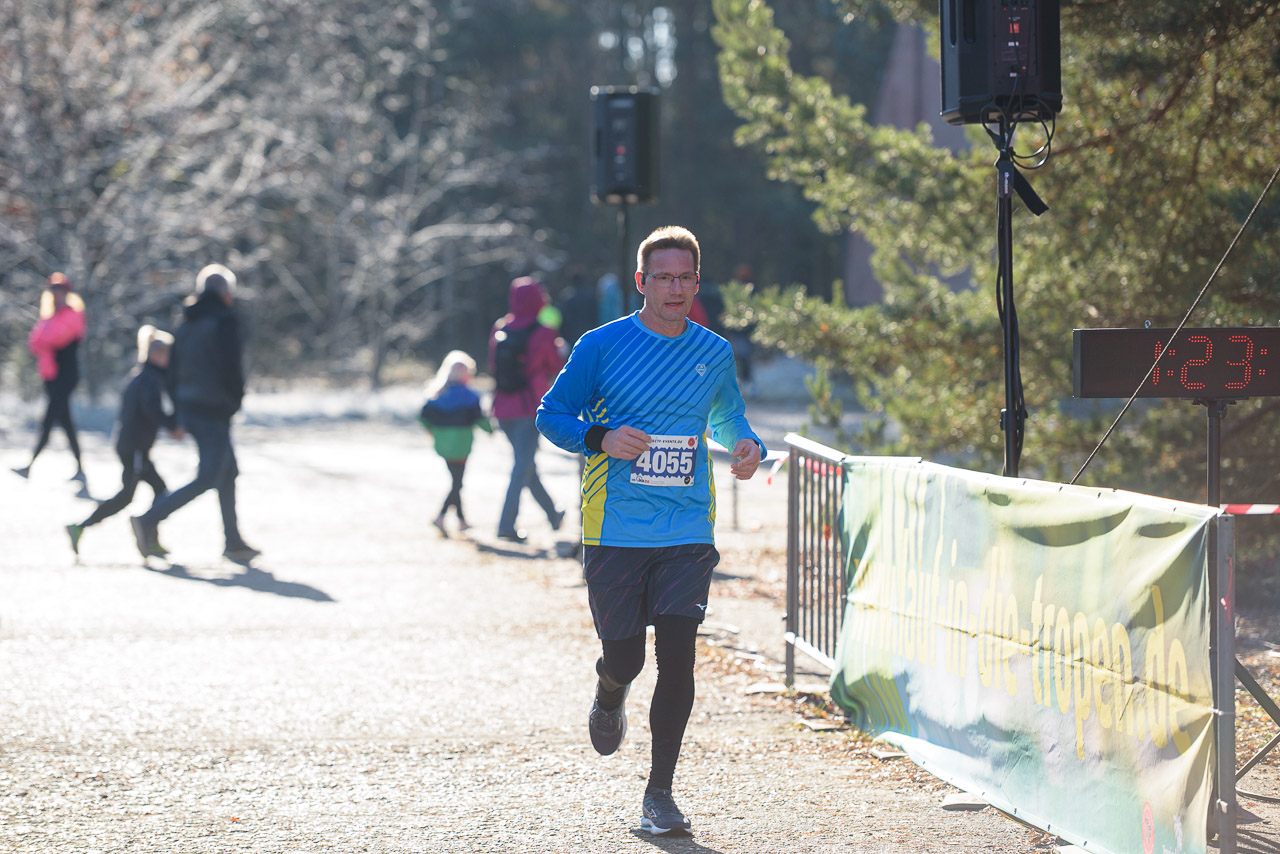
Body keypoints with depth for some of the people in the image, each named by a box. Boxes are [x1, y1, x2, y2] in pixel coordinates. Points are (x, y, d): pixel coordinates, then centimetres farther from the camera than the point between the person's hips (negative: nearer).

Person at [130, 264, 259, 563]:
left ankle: (234, 543, 20)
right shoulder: (224, 321, -11)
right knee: (207, 479, -7)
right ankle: (150, 521, -17)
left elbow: (173, 372, 13)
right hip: (215, 411, -8)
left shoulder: (187, 325, 12)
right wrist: (236, 399, -1)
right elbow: (231, 369, -19)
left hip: (190, 411, 8)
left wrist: (180, 415, 18)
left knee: (228, 473, 17)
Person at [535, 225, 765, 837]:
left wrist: (748, 447, 0)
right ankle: (610, 695, 41)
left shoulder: (715, 354, 7)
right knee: (624, 658, 1)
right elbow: (551, 415, 2)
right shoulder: (602, 346, -3)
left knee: (677, 653, -11)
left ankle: (659, 793, -1)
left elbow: (727, 418, 23)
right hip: (615, 530, -2)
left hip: (687, 532, 2)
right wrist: (601, 437, -17)